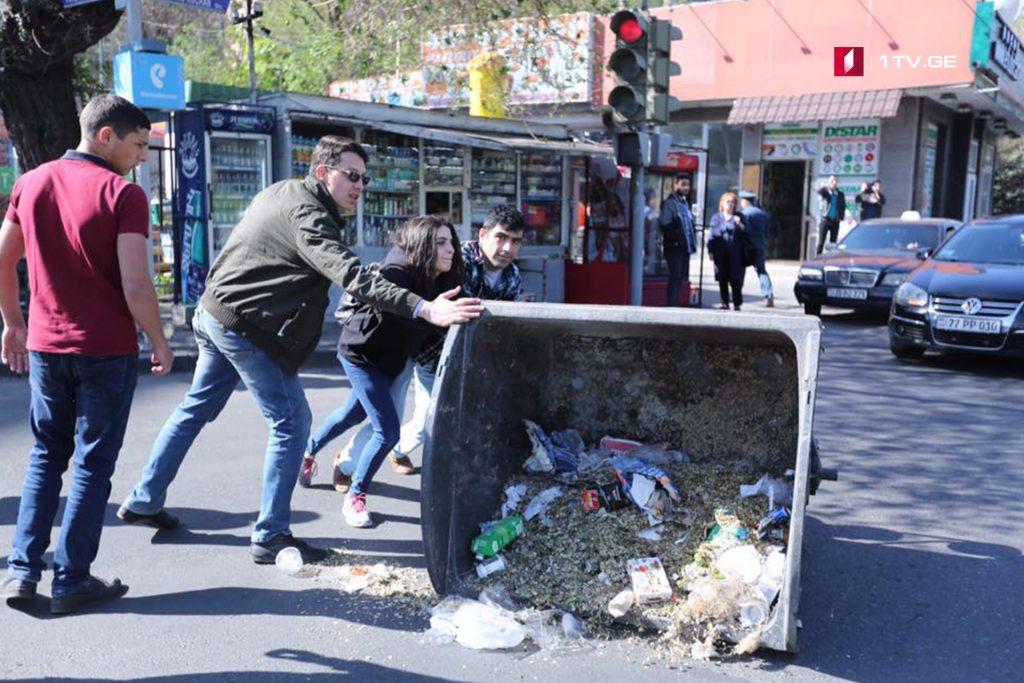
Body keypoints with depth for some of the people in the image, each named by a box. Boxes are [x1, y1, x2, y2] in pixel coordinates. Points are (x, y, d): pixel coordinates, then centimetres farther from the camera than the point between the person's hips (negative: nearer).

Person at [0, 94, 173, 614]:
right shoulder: (122, 194, -13)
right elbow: (135, 286, -18)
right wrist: (160, 343, -6)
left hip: (44, 346, 5)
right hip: (107, 351, -5)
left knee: (46, 456, 19)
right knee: (92, 464, 6)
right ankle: (71, 581, 13)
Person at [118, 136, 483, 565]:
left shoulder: (280, 192, 11)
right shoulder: (306, 215, -21)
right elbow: (351, 275, -34)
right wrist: (423, 308, -42)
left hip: (213, 313, 10)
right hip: (244, 326, -10)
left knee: (196, 409, 21)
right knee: (291, 422, -4)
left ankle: (143, 501, 33)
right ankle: (270, 537, 2)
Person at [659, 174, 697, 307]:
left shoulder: (685, 202, 19)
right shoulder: (669, 203, -7)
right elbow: (665, 225, -15)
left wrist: (692, 242, 11)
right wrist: (675, 240, -20)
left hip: (685, 247, 8)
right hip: (675, 247, -8)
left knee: (680, 278, 10)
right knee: (675, 278, -8)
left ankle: (675, 304, 17)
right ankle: (672, 304, -6)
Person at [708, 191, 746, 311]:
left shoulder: (738, 217, 11)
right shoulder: (716, 217, 12)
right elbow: (712, 235, 10)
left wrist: (740, 225, -12)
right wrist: (711, 251, 2)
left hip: (735, 253, -1)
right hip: (720, 253, 1)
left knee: (735, 278, -6)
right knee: (722, 278, 1)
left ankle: (737, 303, 0)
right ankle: (725, 302, 9)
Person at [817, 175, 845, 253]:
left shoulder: (841, 194, 10)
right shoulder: (825, 192, 3)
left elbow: (843, 206, 11)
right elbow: (819, 191, -20)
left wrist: (841, 217, -1)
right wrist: (827, 186, -25)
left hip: (835, 221, 3)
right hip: (825, 220, -3)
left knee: (833, 242, 4)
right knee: (821, 241, -6)